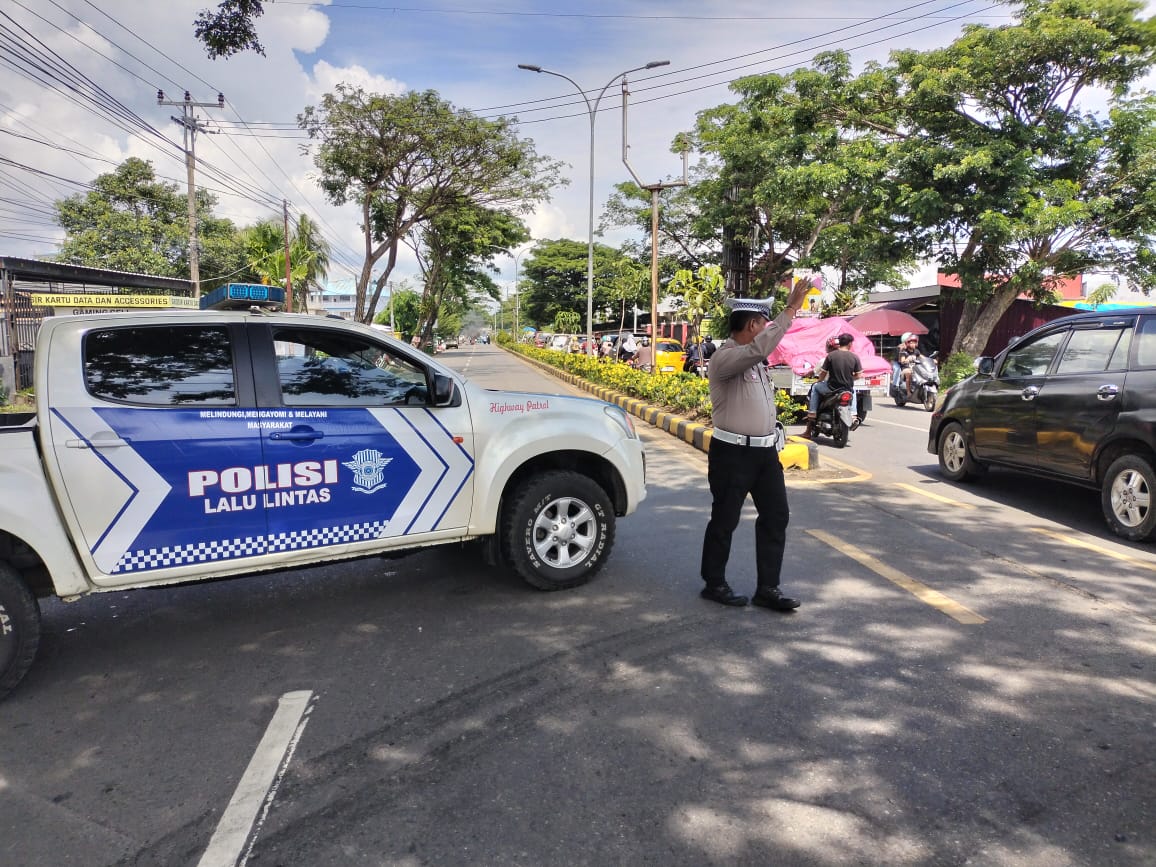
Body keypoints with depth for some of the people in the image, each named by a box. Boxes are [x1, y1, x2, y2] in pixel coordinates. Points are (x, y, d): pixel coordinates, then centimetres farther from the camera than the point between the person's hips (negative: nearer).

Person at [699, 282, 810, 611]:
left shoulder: (755, 358, 10)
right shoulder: (724, 357, -18)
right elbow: (760, 347, -32)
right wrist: (790, 309, -29)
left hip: (765, 450, 9)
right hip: (732, 453, -9)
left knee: (776, 516, 8)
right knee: (725, 520, 4)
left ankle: (767, 588, 17)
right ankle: (714, 584, 21)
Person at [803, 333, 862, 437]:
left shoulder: (831, 355, -8)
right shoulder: (855, 357, -4)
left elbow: (823, 373, -3)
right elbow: (857, 376, 1)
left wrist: (819, 381, 19)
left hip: (831, 388, -2)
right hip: (847, 389, 2)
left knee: (815, 387, 25)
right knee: (853, 390, 38)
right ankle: (853, 416, 29)